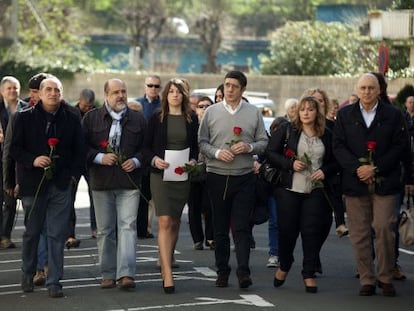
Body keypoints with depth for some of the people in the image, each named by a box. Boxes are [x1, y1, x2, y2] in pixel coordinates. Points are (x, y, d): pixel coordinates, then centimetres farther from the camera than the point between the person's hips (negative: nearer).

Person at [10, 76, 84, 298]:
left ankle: (54, 281, 5)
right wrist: (33, 160, -16)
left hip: (61, 185, 1)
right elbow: (14, 148, 0)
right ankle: (27, 273, 30)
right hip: (33, 184, -1)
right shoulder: (25, 118, 2)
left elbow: (79, 151, 10)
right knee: (32, 231, 10)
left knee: (57, 234, -1)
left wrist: (73, 174, -3)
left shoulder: (71, 120, 7)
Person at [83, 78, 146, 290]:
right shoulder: (91, 118, 5)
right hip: (101, 182, 1)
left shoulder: (138, 119, 8)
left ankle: (126, 274, -14)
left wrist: (136, 161, -7)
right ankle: (108, 275, 15)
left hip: (129, 181, 0)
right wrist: (100, 157, -12)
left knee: (128, 227, -10)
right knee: (105, 230, 7)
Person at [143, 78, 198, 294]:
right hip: (160, 173, -3)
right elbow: (146, 146, 4)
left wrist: (193, 161, -7)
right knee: (164, 222, -12)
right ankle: (167, 276, -16)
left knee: (174, 222, 11)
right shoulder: (156, 118, 1)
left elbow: (196, 145, 11)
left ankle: (166, 263, 28)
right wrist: (154, 160, -14)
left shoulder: (192, 119, 6)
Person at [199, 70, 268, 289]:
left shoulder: (253, 113, 5)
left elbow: (263, 142, 7)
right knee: (220, 228, 8)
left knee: (242, 227, -6)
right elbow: (202, 142, 4)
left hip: (244, 177, -1)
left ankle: (243, 271, -6)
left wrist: (249, 147, -12)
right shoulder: (211, 112, 4)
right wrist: (217, 152, -13)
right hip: (217, 176, 1)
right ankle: (222, 270, 17)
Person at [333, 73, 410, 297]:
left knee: (384, 228, -8)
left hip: (384, 183, -1)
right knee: (360, 234, 2)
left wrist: (375, 169, -10)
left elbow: (399, 146, 0)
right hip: (355, 182, 2)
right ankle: (367, 280, 9)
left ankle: (385, 277, 6)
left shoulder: (393, 115, 5)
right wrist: (356, 168, -11)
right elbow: (338, 146, 4)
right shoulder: (345, 115, 10)